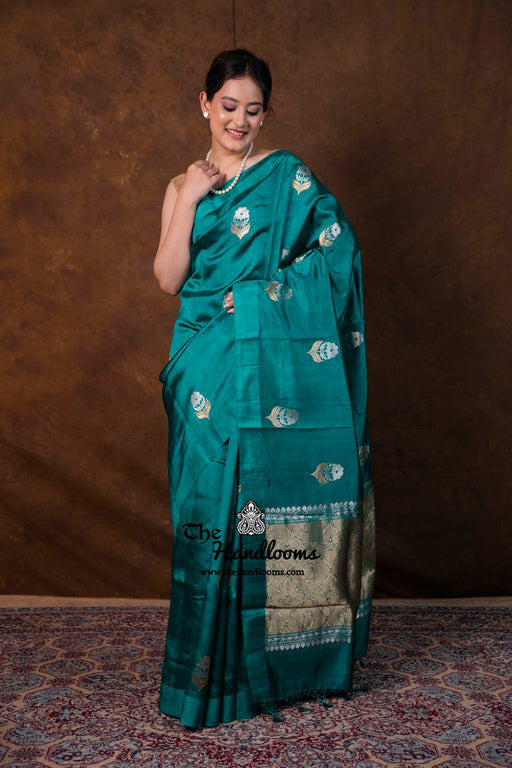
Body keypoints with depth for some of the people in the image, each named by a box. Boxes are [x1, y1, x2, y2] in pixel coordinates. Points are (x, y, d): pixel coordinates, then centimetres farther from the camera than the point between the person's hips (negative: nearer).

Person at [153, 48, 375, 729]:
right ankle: (216, 666, 17)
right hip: (207, 368, 3)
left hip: (273, 368, -2)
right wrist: (189, 198, -5)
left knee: (273, 496, 0)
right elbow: (169, 279, 2)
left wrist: (264, 293, -12)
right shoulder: (183, 187, 14)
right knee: (211, 501, 3)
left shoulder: (288, 175, 5)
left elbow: (338, 248, -5)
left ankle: (278, 662, 17)